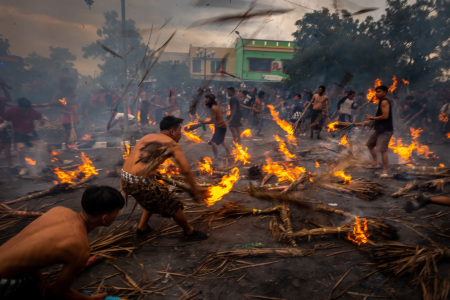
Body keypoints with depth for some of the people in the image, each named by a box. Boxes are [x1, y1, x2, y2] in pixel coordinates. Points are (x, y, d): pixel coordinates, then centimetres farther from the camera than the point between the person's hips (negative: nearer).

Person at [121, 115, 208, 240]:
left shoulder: (147, 137, 17)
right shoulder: (172, 144, -2)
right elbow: (186, 171, -5)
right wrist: (195, 189, 5)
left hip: (125, 180, 8)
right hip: (140, 183, -8)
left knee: (153, 198, 32)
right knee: (173, 204, 7)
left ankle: (142, 227, 42)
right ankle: (190, 232, 23)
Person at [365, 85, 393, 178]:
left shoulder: (385, 102, -14)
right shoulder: (381, 102, 17)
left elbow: (385, 116, -24)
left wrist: (371, 118, -15)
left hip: (386, 130, -11)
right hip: (380, 129, 11)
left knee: (382, 149, -18)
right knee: (369, 144, 22)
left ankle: (385, 171, -15)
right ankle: (375, 163, 31)